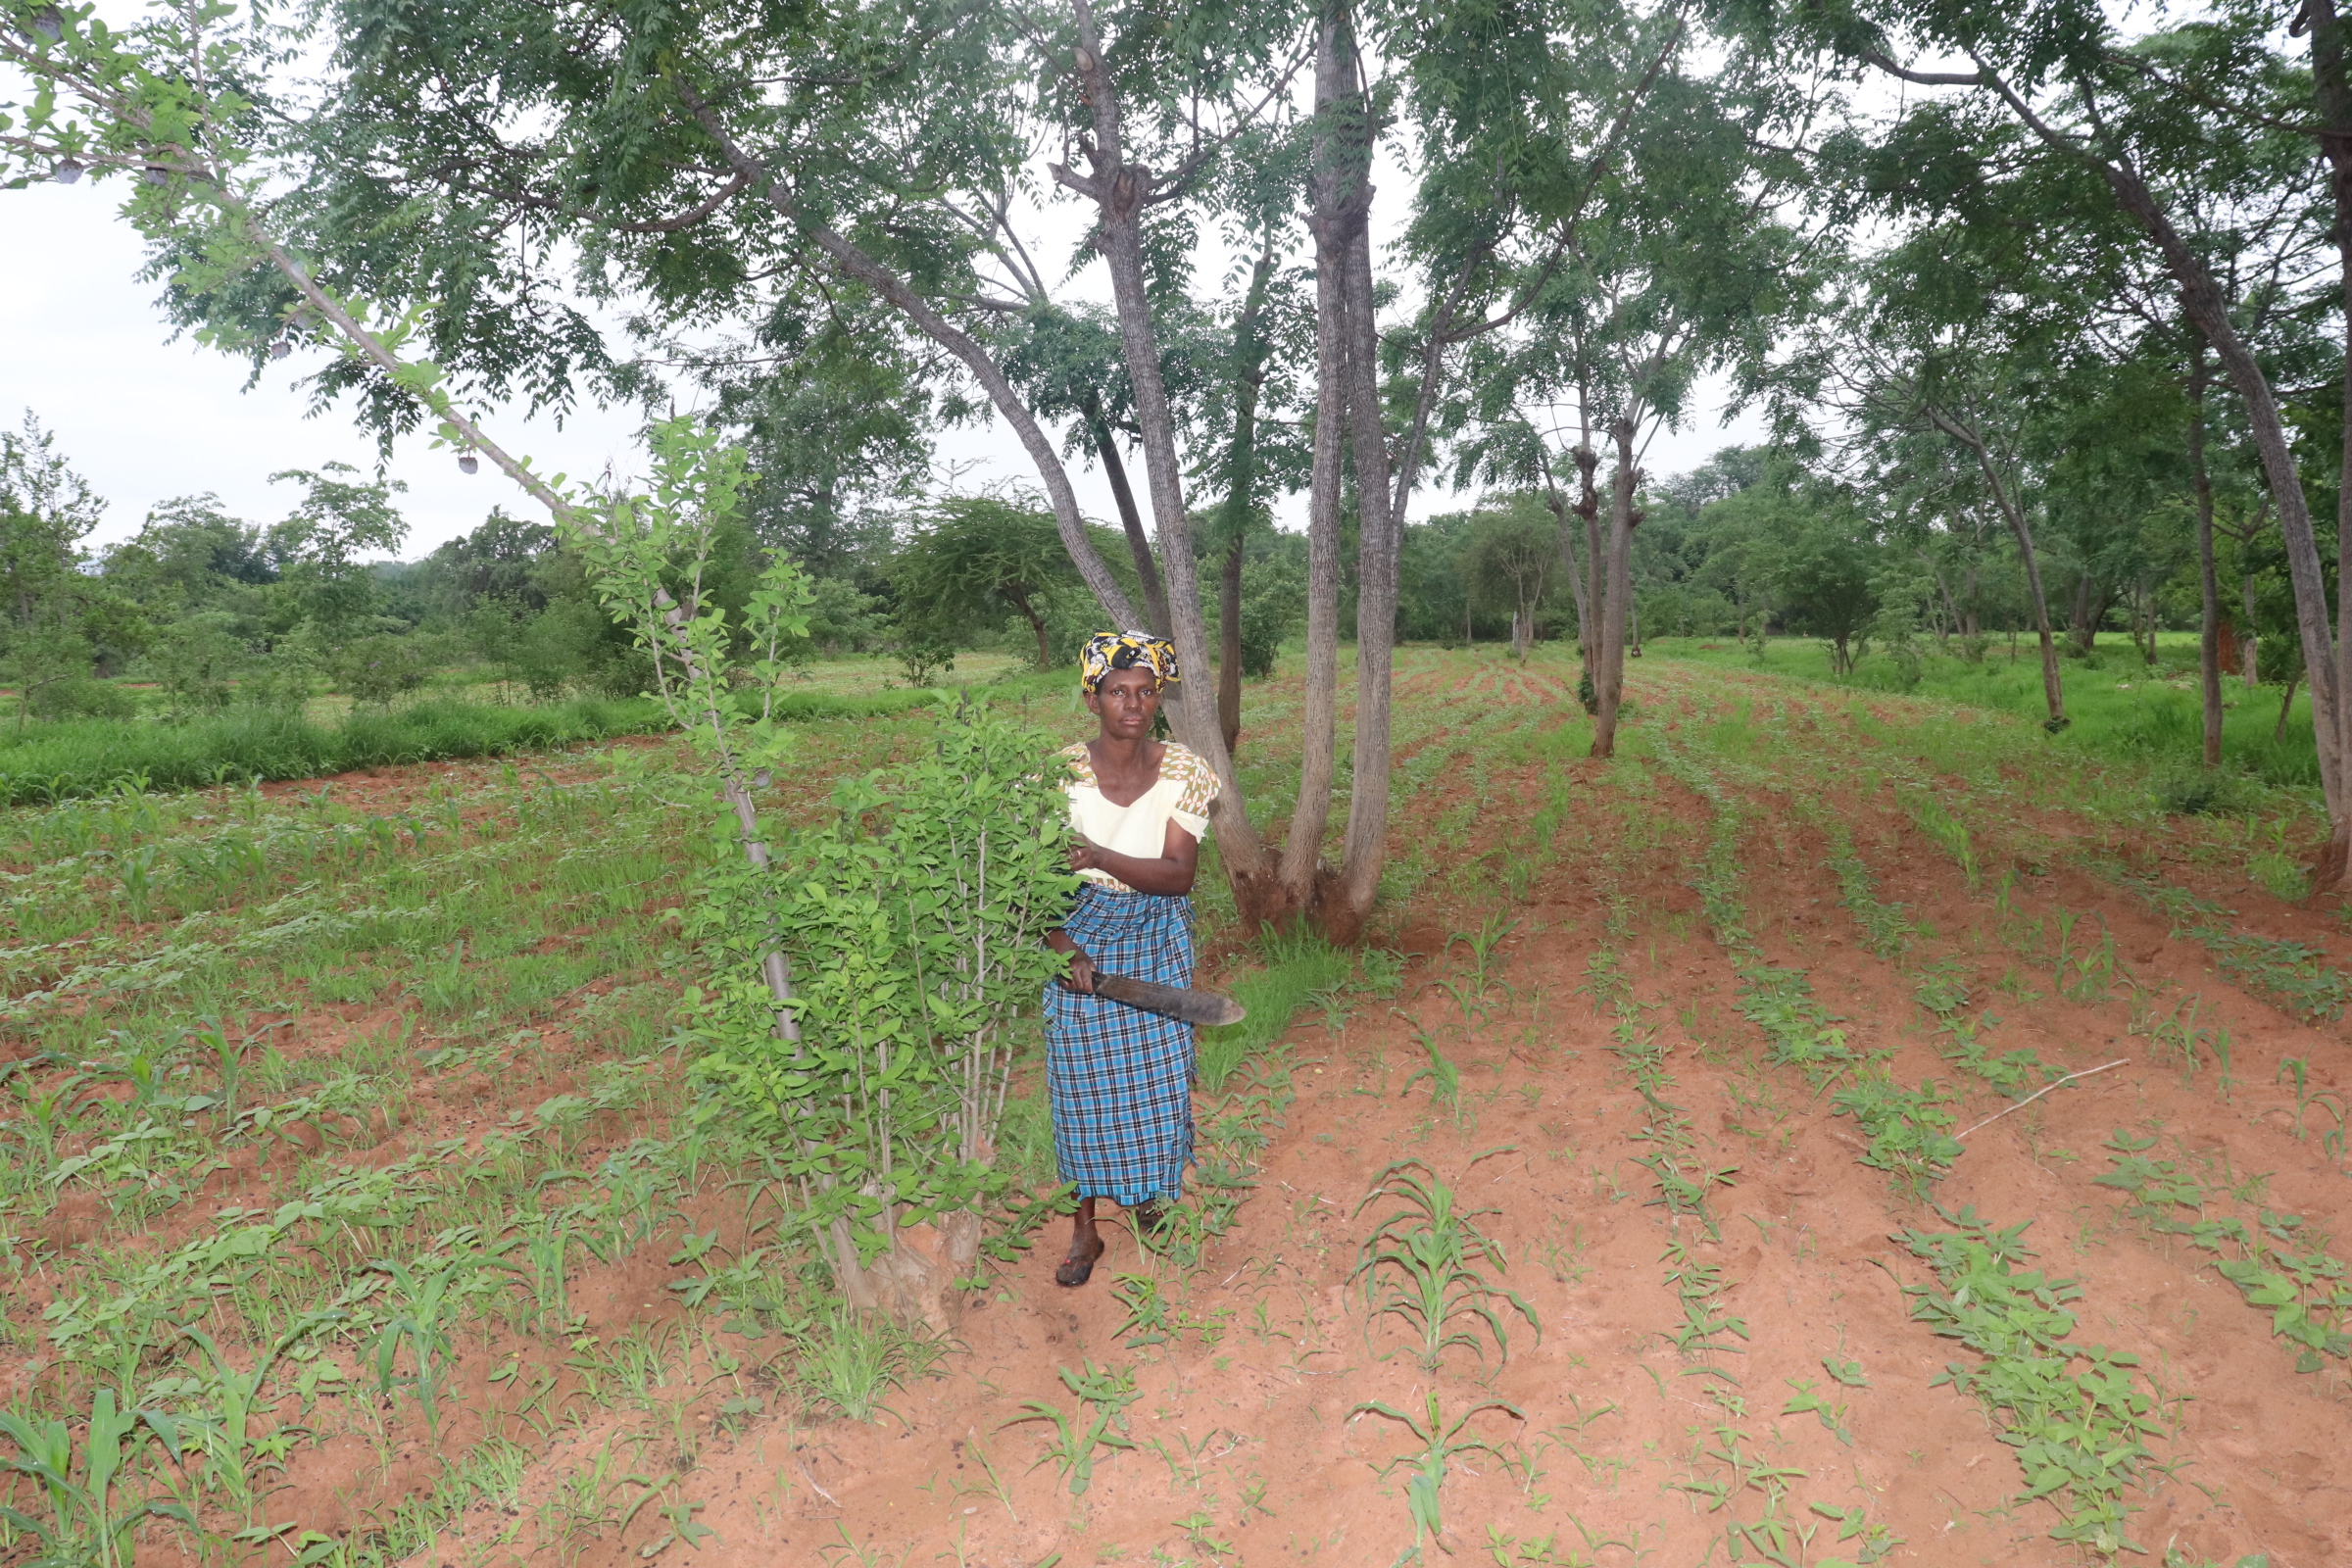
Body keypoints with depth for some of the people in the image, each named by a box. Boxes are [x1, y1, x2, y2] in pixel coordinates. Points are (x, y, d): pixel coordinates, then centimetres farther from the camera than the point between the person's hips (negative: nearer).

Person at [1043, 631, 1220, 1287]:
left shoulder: (1184, 770, -9)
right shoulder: (1062, 771, -12)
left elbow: (1179, 873, -16)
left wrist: (1101, 858, -32)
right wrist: (1061, 946, -22)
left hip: (1156, 937, 1)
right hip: (1079, 936, -1)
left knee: (1158, 1078, 10)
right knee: (1082, 1084, 6)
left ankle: (1148, 1188, 40)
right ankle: (1085, 1228, 23)